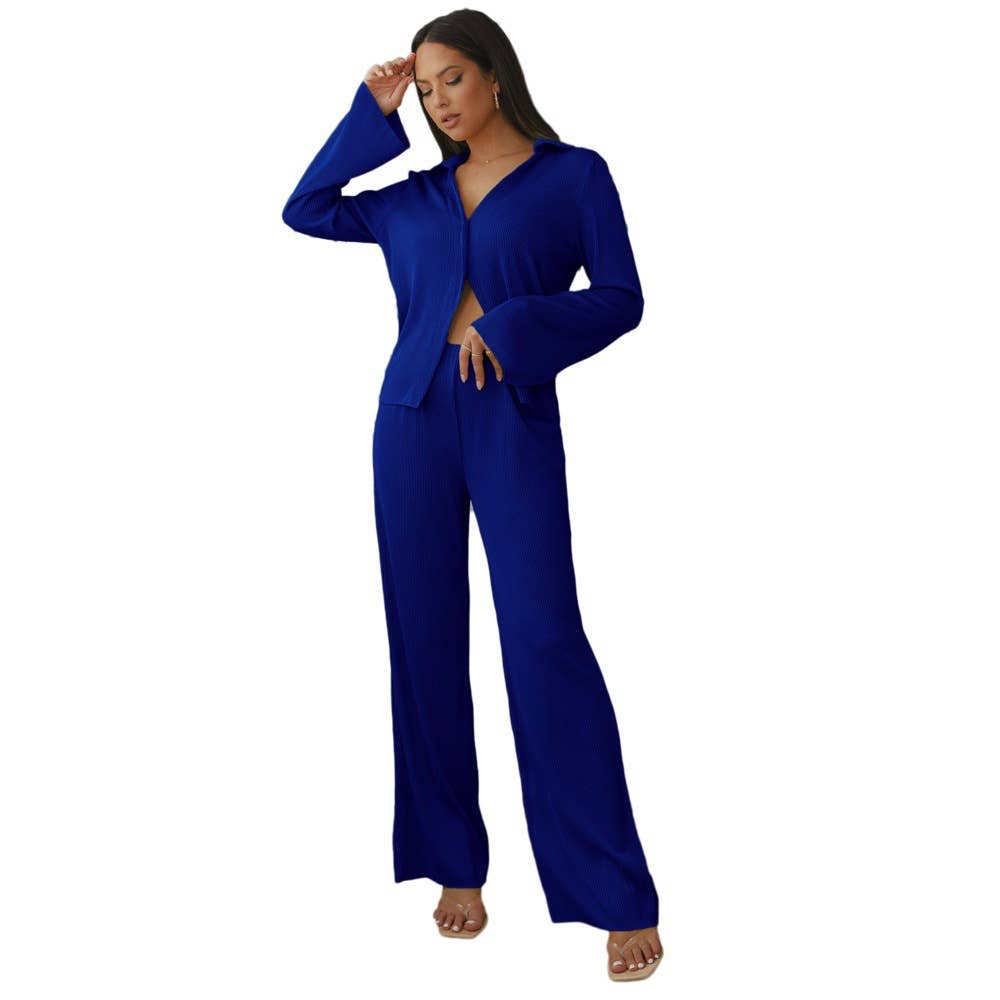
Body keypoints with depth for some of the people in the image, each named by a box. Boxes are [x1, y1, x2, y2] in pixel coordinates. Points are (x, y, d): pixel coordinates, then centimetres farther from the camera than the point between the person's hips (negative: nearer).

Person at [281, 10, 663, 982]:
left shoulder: (574, 174, 5)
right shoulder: (414, 198, 16)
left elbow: (621, 299, -1)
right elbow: (304, 210, 22)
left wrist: (516, 327, -15)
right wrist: (369, 114, 15)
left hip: (514, 420, -4)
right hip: (413, 417, 5)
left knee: (544, 637, -12)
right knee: (425, 638, 3)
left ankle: (623, 899, -6)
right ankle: (457, 865, 14)